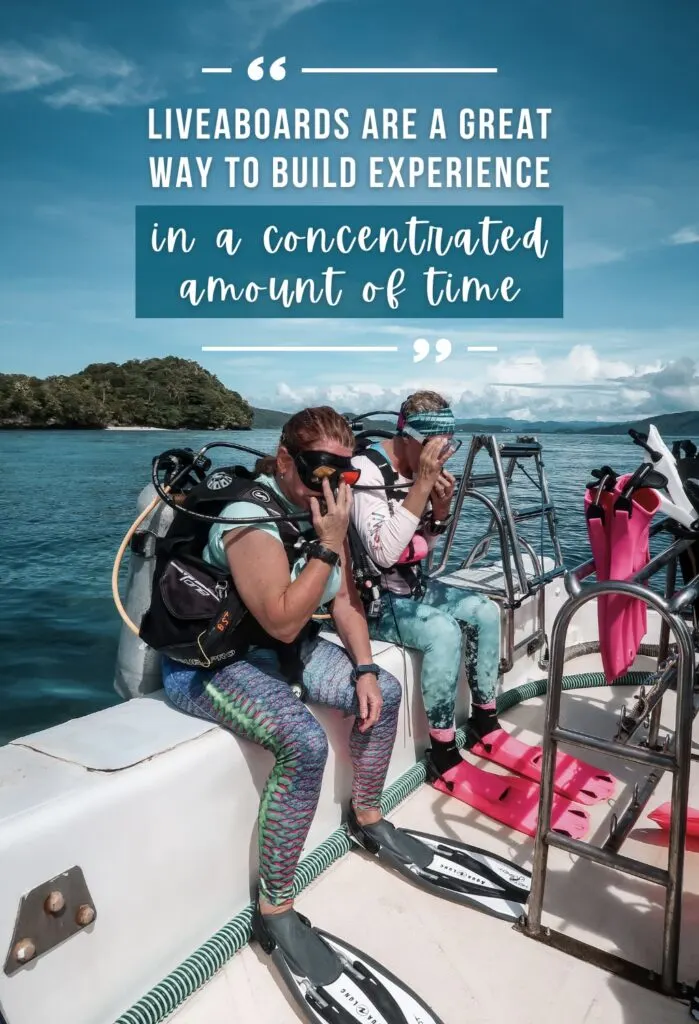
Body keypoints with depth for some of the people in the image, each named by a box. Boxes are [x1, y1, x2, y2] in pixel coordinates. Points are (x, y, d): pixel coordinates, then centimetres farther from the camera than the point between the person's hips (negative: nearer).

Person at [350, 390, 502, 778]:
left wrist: (441, 508, -8)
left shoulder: (420, 469, 3)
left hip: (410, 587, 8)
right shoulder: (367, 470, -20)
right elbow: (384, 552, -32)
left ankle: (484, 721, 12)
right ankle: (443, 751, -12)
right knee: (445, 632, -28)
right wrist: (423, 484, -30)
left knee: (486, 612, -3)